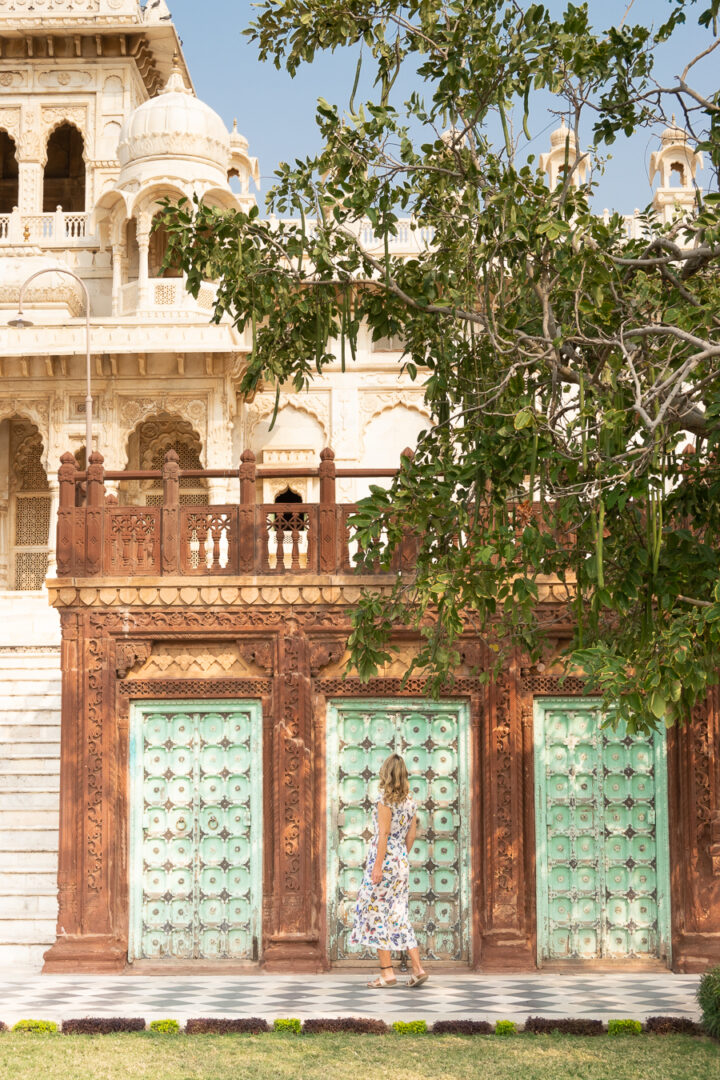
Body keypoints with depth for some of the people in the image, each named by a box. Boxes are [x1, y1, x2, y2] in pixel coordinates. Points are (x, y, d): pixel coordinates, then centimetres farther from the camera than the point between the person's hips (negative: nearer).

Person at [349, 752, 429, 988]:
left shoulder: (385, 798, -11)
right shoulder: (410, 801, 9)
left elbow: (383, 833, -16)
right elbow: (411, 836, 13)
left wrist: (378, 865, -16)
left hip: (384, 859, -7)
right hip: (402, 862, 7)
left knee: (377, 913, 1)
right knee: (398, 915, 10)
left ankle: (387, 973, 0)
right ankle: (418, 968, 2)